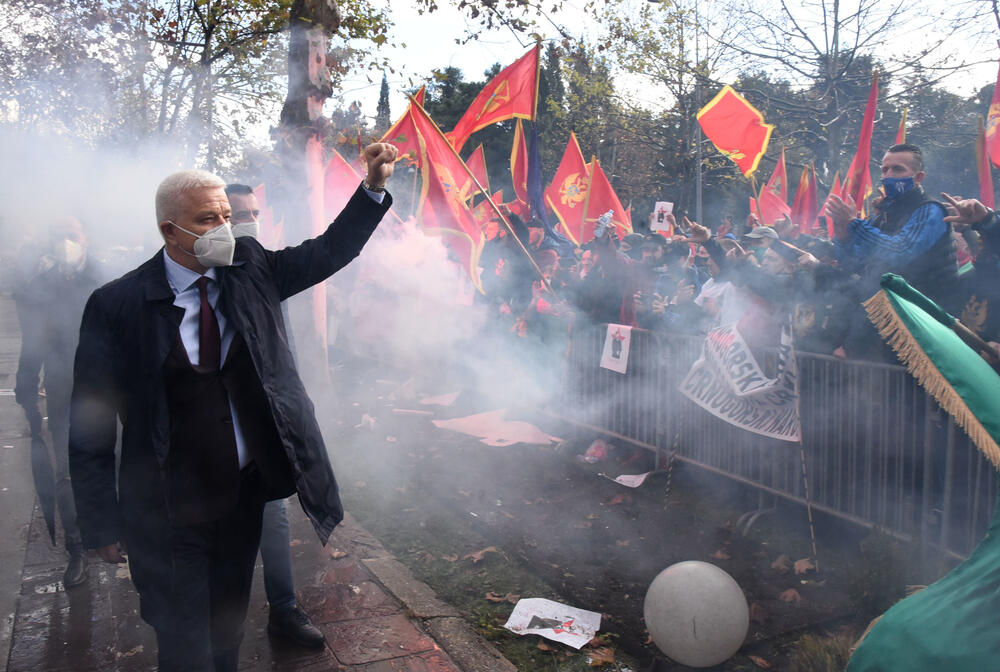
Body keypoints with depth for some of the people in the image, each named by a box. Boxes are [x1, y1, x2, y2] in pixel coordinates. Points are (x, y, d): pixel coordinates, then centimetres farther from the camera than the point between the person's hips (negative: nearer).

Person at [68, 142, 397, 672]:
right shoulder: (117, 304, -12)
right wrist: (102, 524, -7)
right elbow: (91, 424, -8)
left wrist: (374, 186, -10)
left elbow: (327, 252, 4)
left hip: (246, 496, 4)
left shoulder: (251, 269, -2)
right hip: (168, 516, -3)